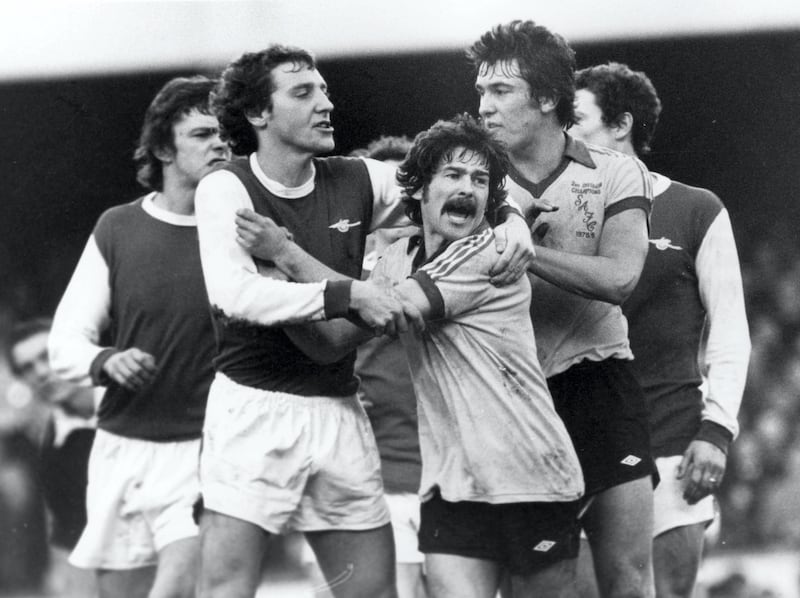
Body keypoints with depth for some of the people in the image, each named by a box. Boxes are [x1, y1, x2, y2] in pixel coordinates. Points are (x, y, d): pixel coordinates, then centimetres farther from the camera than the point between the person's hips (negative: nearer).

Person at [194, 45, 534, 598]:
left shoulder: (357, 182, 8)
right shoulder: (227, 189, -6)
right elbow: (232, 293, -21)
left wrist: (510, 219, 2)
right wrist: (350, 295, -24)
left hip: (339, 410, 5)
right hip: (254, 405, -5)